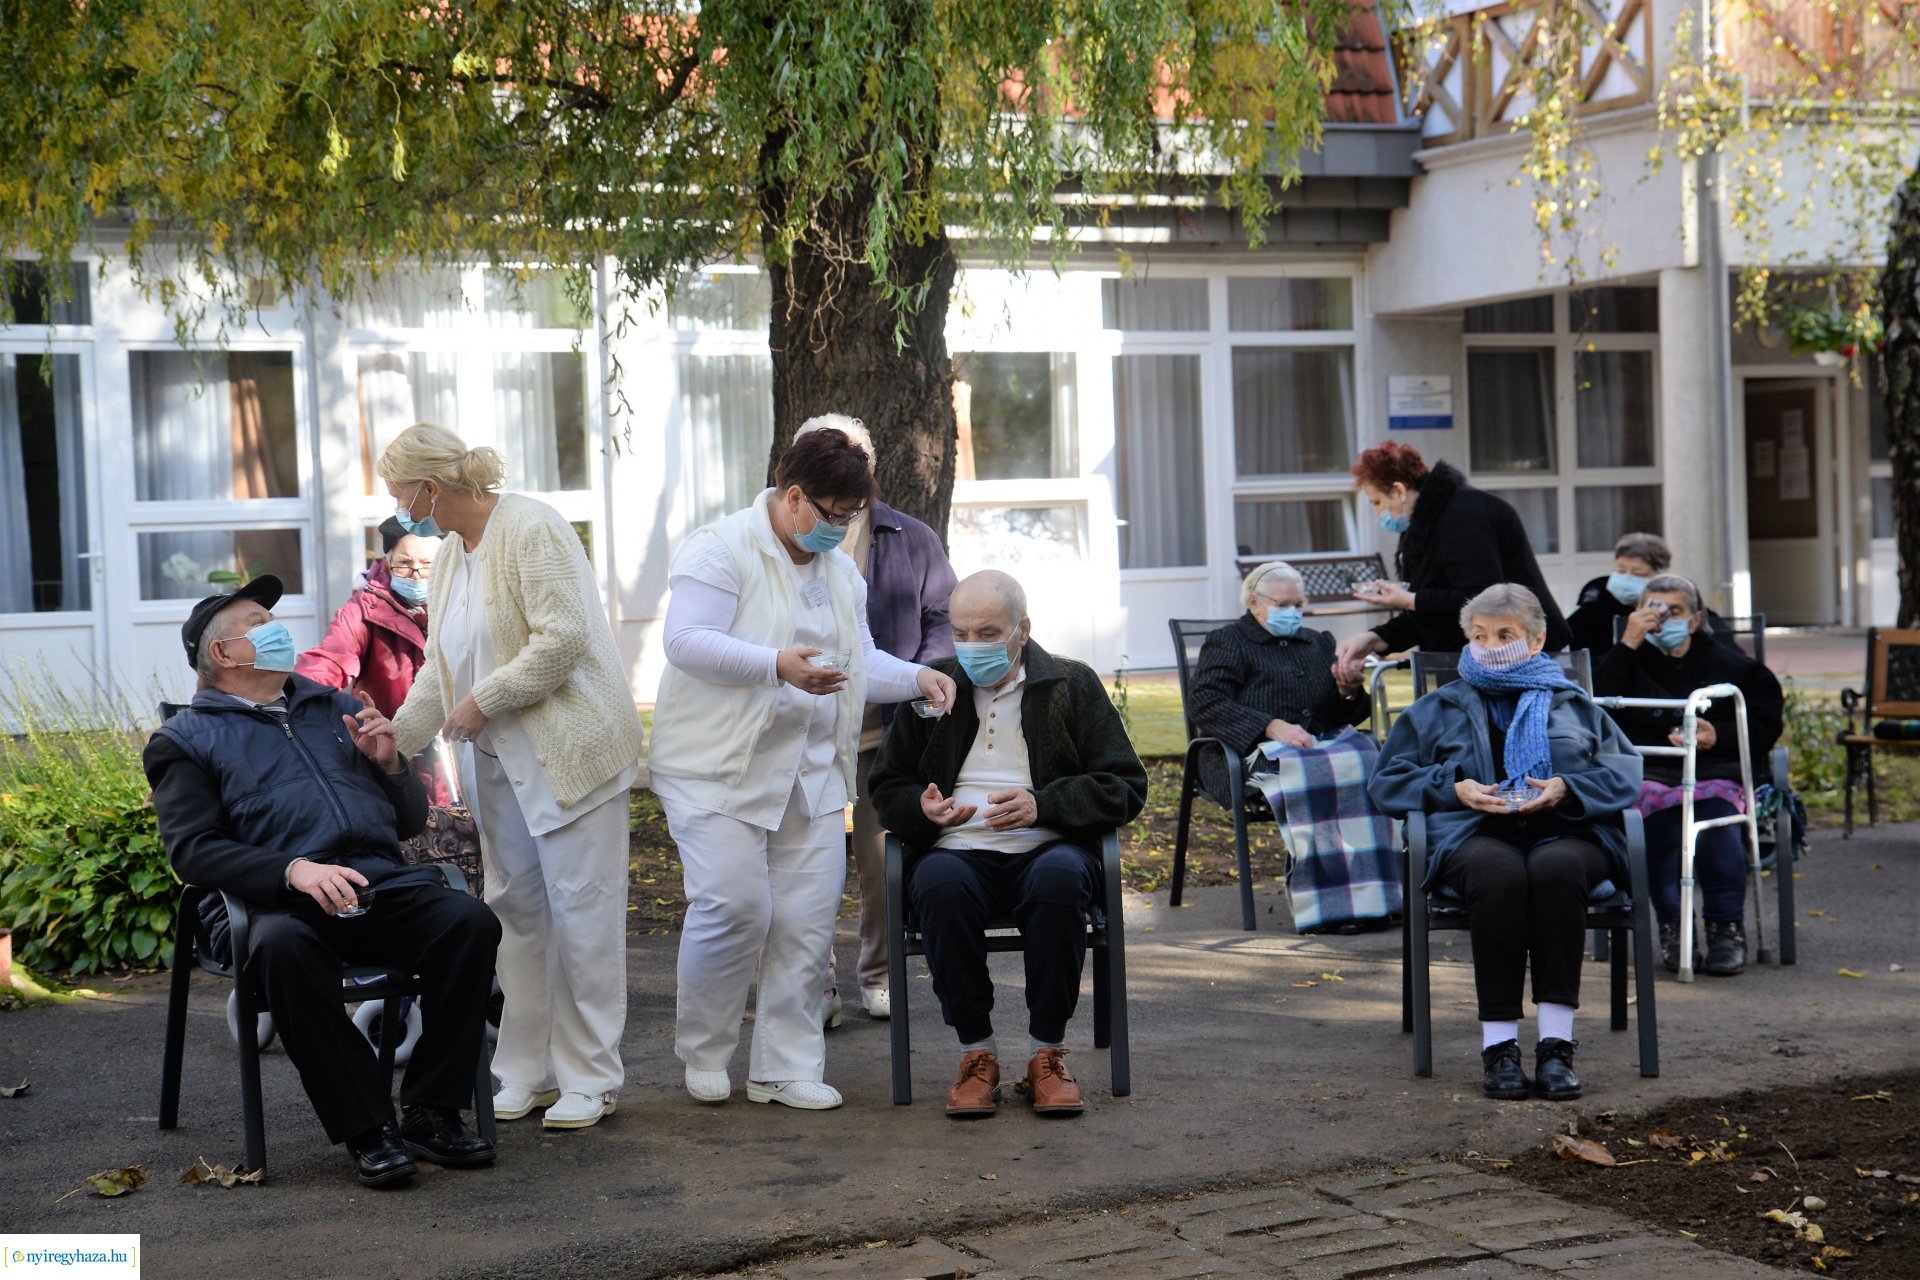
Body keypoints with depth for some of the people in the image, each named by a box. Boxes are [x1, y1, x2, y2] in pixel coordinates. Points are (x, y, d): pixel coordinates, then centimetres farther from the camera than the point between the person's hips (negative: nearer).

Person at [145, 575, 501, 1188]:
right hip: (286, 902, -3)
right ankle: (367, 1128, -27)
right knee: (283, 948, -38)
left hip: (386, 884, 4)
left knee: (471, 922, -26)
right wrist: (292, 870, -17)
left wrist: (389, 763, 6)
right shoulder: (187, 739, 15)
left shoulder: (337, 707, 28)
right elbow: (193, 849, -1)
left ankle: (431, 1113, -16)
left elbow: (411, 819, 28)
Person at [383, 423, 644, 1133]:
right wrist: (393, 736, 14)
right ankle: (526, 1073, 16)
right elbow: (440, 668, 21)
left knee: (579, 908, -4)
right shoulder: (450, 554, 15)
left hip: (568, 751, -9)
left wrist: (484, 702, -16)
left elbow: (561, 639, -21)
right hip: (499, 761, 9)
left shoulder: (531, 530, -13)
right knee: (517, 912, 9)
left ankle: (589, 1079, 3)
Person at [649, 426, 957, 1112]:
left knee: (807, 920, 2)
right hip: (719, 769, -7)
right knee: (734, 908, -13)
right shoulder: (721, 550, -8)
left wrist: (919, 677, 2)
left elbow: (859, 663, 21)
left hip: (810, 773, 7)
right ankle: (703, 1052, 10)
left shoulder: (840, 571, 17)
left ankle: (788, 1066, 12)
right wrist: (777, 665, -29)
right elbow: (687, 641, -18)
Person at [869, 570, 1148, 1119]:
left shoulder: (1072, 685, 10)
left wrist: (1044, 805, -13)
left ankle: (1048, 1052, -21)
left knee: (1060, 877, -37)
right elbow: (887, 788, 18)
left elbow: (1125, 785, 4)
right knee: (940, 884, -36)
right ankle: (976, 1052, -20)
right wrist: (922, 807, -7)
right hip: (958, 850, 1)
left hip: (1046, 847, -1)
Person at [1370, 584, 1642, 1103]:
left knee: (1556, 868, -38)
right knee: (1499, 874, -38)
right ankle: (1498, 1045, -38)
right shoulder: (1439, 709, 27)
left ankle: (1556, 1044, -39)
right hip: (1475, 834, 0)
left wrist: (1566, 789, -7)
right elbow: (1387, 781, 16)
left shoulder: (1573, 703, 26)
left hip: (1565, 831, 0)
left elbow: (1625, 769, 12)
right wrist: (1453, 788, -2)